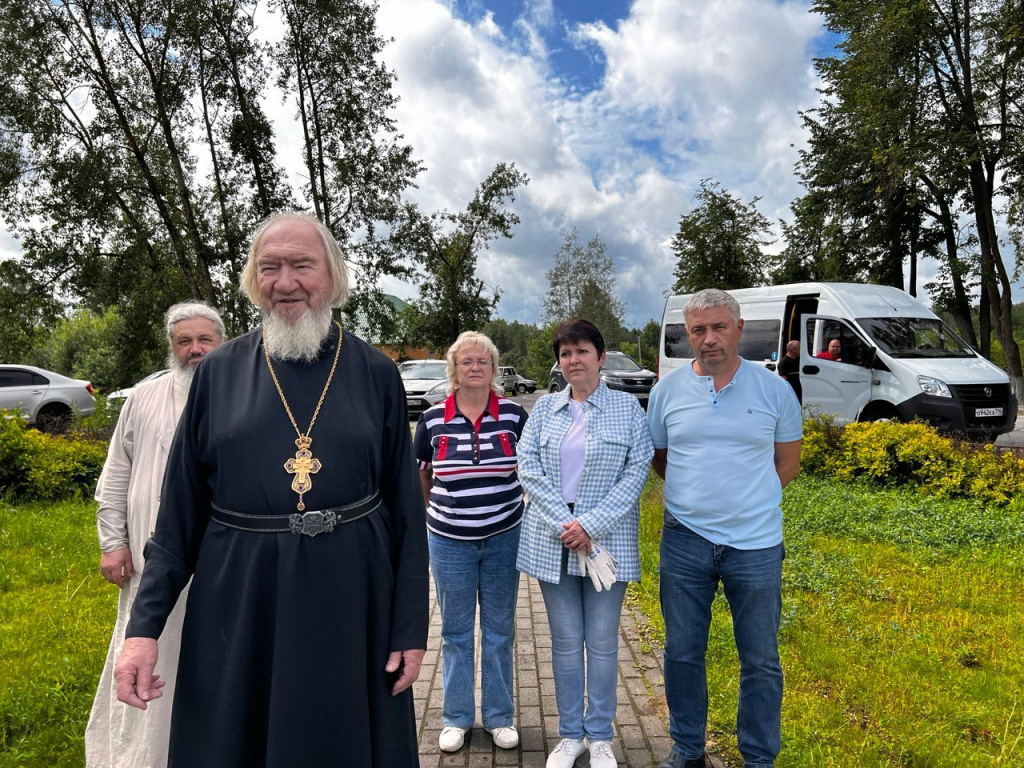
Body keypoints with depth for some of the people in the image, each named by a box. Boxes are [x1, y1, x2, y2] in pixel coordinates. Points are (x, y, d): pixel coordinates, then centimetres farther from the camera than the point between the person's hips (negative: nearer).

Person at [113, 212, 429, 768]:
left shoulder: (376, 374, -2)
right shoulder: (219, 372, 1)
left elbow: (406, 511, -1)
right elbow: (180, 509, 3)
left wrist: (411, 628, -2)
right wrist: (144, 627, -2)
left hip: (351, 599, 0)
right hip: (237, 603, 1)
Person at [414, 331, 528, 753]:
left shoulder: (514, 414, -4)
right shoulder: (432, 419, -4)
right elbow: (419, 477, 10)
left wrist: (522, 508, 5)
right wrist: (439, 512, 9)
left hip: (504, 539, 0)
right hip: (450, 541, 0)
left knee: (499, 630, 13)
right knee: (455, 631, 12)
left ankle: (500, 716, 30)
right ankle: (456, 718, 30)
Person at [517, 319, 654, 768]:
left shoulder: (627, 408, 0)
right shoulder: (544, 408, 6)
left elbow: (637, 470, -7)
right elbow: (527, 467, -1)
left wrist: (591, 525, -15)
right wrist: (564, 523, -12)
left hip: (607, 541, -2)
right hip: (552, 541, 2)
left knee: (602, 642, 8)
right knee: (566, 641, 11)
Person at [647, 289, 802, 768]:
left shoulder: (774, 390, -1)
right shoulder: (667, 391, 1)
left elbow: (787, 461, 9)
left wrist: (751, 501, 4)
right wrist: (697, 493, 6)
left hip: (756, 544, -1)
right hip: (685, 541, 1)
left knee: (761, 660, 10)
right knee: (682, 653, 13)